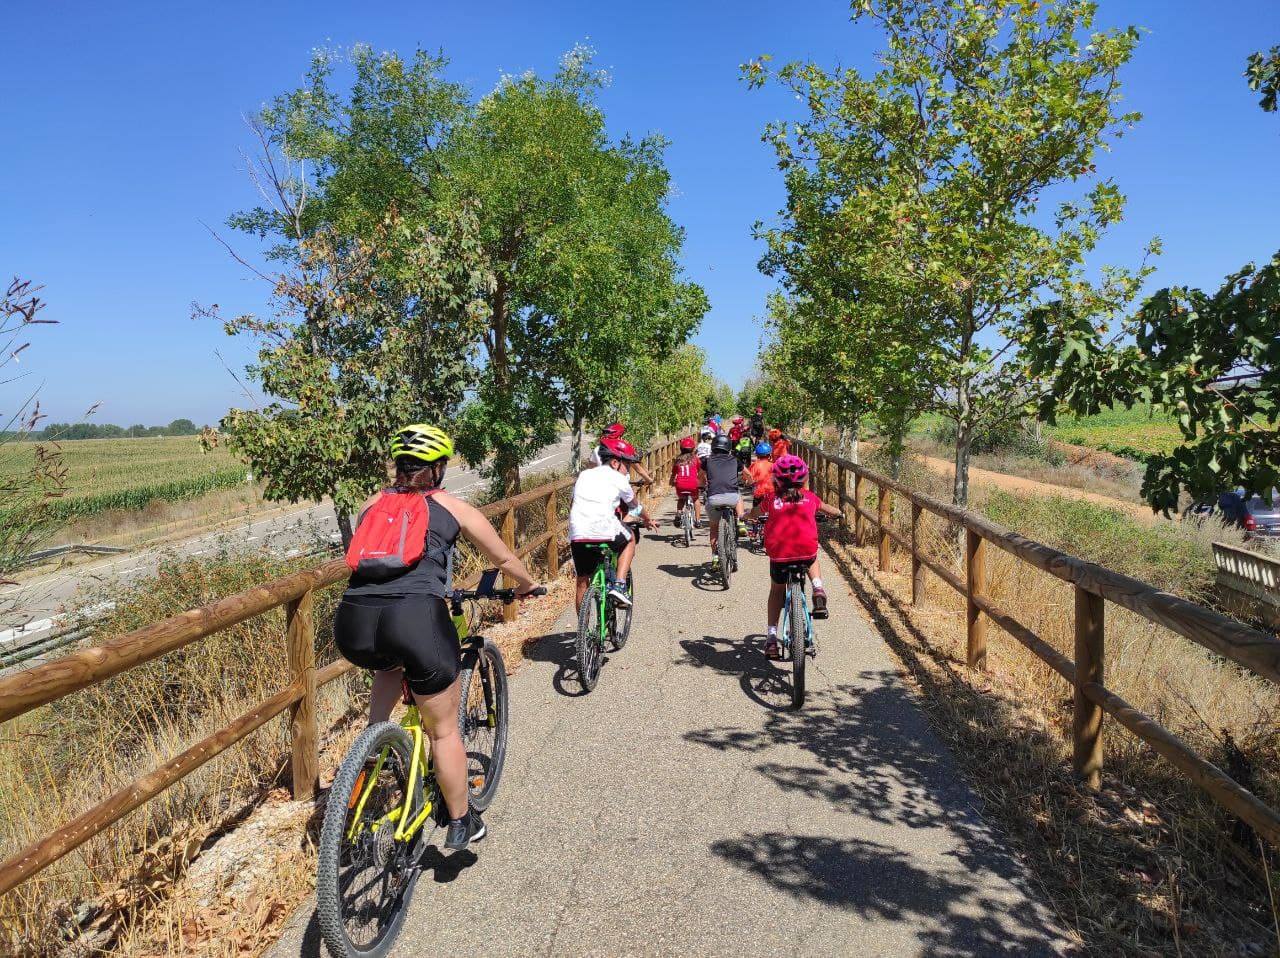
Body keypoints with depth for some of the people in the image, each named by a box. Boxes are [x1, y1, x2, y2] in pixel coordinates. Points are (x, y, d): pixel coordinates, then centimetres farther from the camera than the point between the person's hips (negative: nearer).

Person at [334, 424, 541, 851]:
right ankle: (461, 824, 31)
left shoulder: (371, 505, 22)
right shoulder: (452, 507, 14)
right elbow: (504, 558, 25)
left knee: (392, 662, 40)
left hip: (353, 623, 4)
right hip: (416, 618, -4)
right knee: (444, 730, 16)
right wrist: (527, 586, 46)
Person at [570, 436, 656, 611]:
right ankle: (619, 584, 14)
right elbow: (636, 506, 24)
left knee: (582, 582, 18)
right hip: (605, 531, -4)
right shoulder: (618, 479, 10)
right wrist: (647, 520, 45)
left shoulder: (584, 475, 22)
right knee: (630, 540, 28)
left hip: (577, 535, 4)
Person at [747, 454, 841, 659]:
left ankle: (771, 637, 17)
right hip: (807, 550, 1)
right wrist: (838, 512, 51)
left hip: (778, 554, -1)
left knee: (776, 590, 25)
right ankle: (818, 591, 12)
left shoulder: (771, 499, 7)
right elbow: (829, 510, 28)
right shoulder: (809, 497, 11)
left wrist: (745, 516, 47)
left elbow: (753, 514, 25)